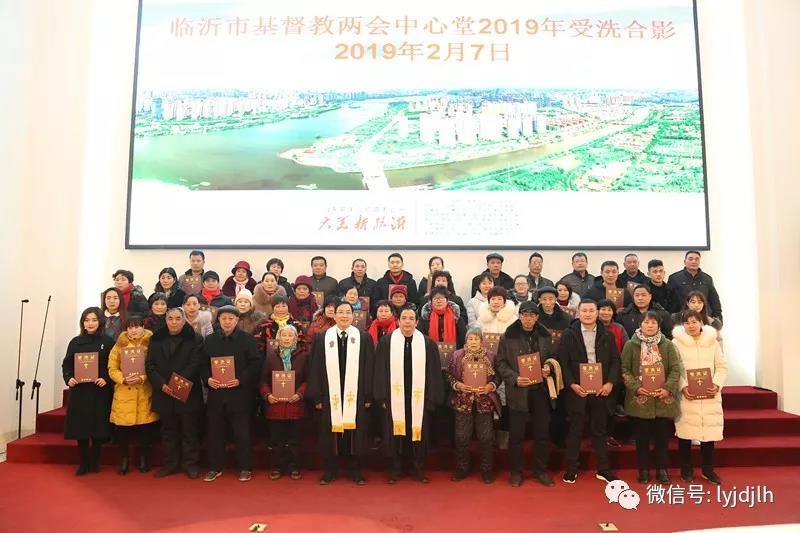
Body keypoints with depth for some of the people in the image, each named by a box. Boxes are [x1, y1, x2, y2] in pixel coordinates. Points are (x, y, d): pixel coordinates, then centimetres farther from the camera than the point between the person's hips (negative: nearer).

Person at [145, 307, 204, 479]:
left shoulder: (195, 340, -2)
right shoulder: (156, 339, 9)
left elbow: (195, 365, -10)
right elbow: (150, 365, 3)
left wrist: (177, 383, -19)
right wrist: (162, 384, -11)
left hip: (188, 393, -3)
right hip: (164, 394, 3)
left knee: (189, 430, 4)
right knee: (169, 431, 13)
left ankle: (190, 464, 14)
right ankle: (171, 463, 24)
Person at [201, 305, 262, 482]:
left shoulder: (248, 339, -2)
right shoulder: (209, 340, 9)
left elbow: (256, 363, -5)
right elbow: (203, 364, 11)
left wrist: (240, 380, -16)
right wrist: (207, 379, -7)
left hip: (240, 393, -3)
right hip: (215, 392, 3)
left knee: (242, 432, 3)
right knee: (215, 431, 10)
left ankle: (245, 468, 16)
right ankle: (215, 467, 25)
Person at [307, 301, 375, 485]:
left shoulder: (364, 338, 2)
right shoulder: (322, 339, 3)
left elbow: (369, 369, 2)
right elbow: (315, 369, 3)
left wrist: (368, 396, -2)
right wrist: (316, 397, -2)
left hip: (355, 396, 0)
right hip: (329, 396, 0)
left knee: (356, 433, 7)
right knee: (330, 433, 7)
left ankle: (356, 471, 23)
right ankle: (330, 470, 24)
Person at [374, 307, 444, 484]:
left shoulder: (428, 343, 0)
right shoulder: (386, 342, -1)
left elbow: (434, 373, 1)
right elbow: (380, 371, -1)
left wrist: (432, 399, -2)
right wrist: (382, 397, -5)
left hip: (419, 398, 0)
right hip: (394, 398, 0)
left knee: (418, 433, 8)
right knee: (395, 433, 7)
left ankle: (418, 470, 24)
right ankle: (395, 470, 23)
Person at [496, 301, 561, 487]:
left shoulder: (544, 336, 8)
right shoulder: (507, 337, -2)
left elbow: (550, 358, 18)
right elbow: (500, 363, -2)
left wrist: (549, 367, -4)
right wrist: (514, 378, -16)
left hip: (541, 390, 3)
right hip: (518, 392, -3)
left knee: (543, 432, 9)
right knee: (516, 434, 5)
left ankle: (540, 470, 25)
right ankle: (516, 471, 19)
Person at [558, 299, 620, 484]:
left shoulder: (607, 335, 6)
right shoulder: (568, 334, -1)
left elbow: (615, 360, 5)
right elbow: (563, 362, -4)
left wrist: (610, 382, -8)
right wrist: (572, 384, -13)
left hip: (601, 390, 2)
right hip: (577, 390, -2)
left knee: (599, 430, 12)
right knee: (575, 430, 6)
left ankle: (603, 469, 24)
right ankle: (571, 469, 17)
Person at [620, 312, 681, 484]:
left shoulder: (668, 345, 6)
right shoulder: (630, 345, 3)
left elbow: (675, 370, 1)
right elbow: (625, 370, 0)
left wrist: (668, 389, -12)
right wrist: (636, 387, -13)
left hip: (663, 400, 1)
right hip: (640, 399, -1)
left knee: (662, 436, 7)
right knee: (642, 436, 6)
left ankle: (662, 469, 21)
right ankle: (644, 470, 18)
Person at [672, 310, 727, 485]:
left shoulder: (712, 342, 8)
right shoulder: (677, 343, -1)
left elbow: (722, 367, 6)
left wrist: (717, 385, -10)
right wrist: (683, 387, -17)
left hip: (710, 394, 2)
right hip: (686, 394, -2)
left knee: (709, 430, 5)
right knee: (685, 431, 1)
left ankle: (708, 469, 21)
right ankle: (686, 470, 14)